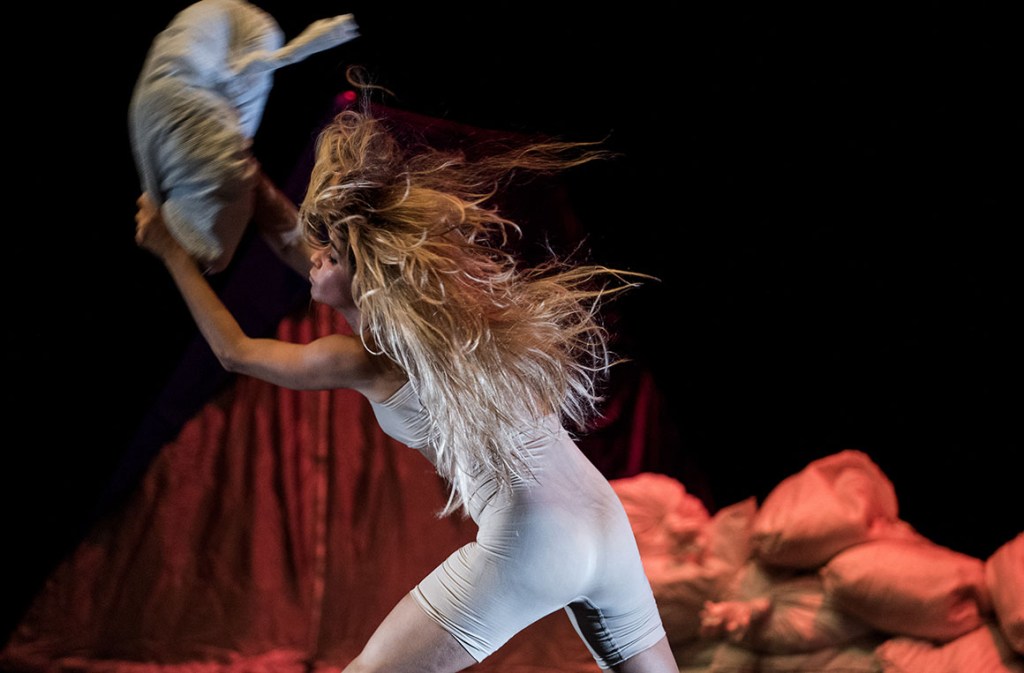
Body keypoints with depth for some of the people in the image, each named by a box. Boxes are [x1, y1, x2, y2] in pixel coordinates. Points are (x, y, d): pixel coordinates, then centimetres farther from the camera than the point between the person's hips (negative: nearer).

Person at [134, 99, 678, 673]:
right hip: (606, 520, 8)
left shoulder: (368, 358, -8)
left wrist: (172, 252, 15)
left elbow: (234, 351, 9)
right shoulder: (453, 301, 10)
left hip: (526, 549, -7)